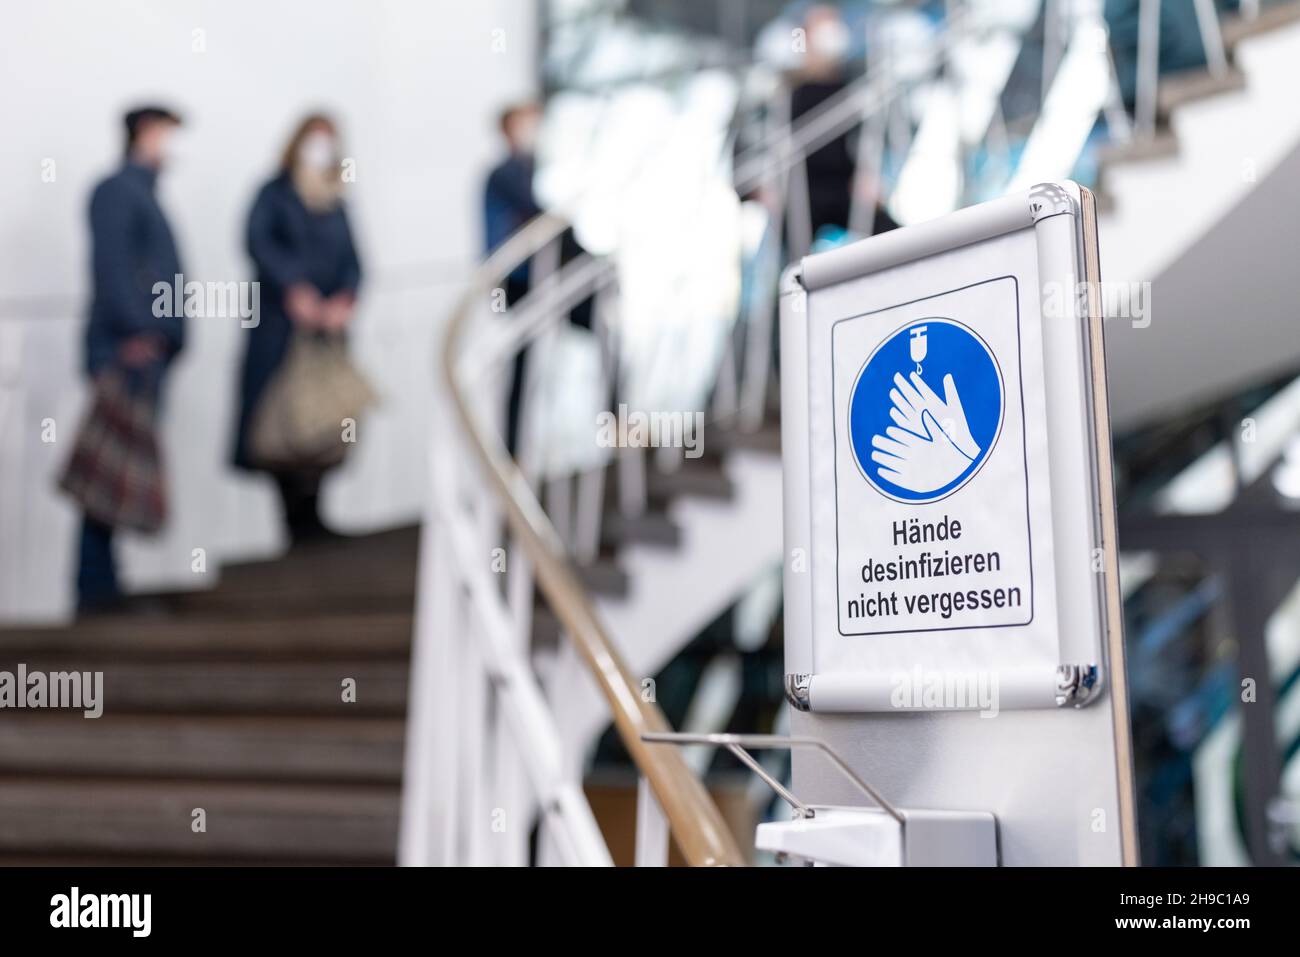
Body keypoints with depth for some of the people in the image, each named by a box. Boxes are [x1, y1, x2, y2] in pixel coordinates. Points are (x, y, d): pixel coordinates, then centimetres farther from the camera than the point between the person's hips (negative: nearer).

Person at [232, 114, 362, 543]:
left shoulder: (336, 207, 17)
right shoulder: (275, 194, 5)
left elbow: (352, 262, 8)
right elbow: (258, 241, -12)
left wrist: (345, 299, -12)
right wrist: (294, 287, -24)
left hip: (326, 329, 4)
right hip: (279, 326, -3)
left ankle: (311, 519, 4)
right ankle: (297, 520, 0)